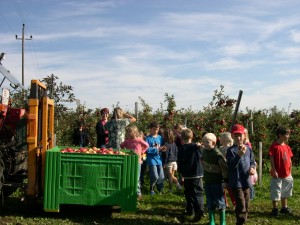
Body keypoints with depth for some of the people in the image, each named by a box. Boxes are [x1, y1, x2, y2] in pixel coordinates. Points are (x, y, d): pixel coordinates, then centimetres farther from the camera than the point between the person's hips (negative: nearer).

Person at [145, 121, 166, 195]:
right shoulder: (148, 138, -7)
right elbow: (147, 149, -16)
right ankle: (151, 189, 16)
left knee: (161, 177, 7)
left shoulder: (160, 137, 9)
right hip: (152, 159, -5)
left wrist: (163, 149, -7)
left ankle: (160, 189, 29)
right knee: (155, 176, -7)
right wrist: (157, 149, -18)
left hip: (159, 159, 5)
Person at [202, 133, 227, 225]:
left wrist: (226, 180, -14)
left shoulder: (217, 154, -20)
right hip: (207, 182, 6)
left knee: (220, 203, 5)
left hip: (217, 182, -6)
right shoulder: (204, 151, 1)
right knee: (210, 203, 12)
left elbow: (225, 168, -18)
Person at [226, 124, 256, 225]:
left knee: (246, 205, 15)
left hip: (246, 181, 6)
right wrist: (239, 155, -32)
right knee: (241, 205, -10)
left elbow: (252, 162, 16)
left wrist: (252, 168, -6)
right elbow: (231, 166, -20)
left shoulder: (248, 149, 5)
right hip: (236, 182, -6)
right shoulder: (231, 150, -11)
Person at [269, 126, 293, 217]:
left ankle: (284, 207, 31)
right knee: (275, 193, 3)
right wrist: (274, 171, -16)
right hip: (277, 175, -7)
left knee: (285, 192, 18)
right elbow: (271, 159, -14)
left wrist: (290, 172, 8)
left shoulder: (287, 147, 6)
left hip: (287, 175, 7)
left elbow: (290, 160, 10)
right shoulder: (274, 146, -13)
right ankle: (275, 209, 15)